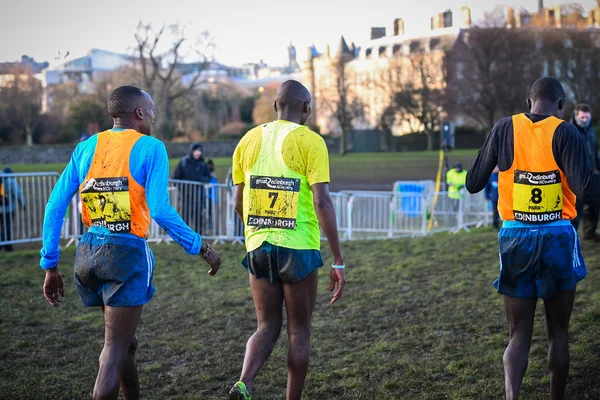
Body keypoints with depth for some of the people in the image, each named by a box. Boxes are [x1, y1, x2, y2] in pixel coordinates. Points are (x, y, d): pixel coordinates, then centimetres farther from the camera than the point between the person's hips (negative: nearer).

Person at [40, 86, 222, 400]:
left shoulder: (86, 148, 10)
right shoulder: (150, 148, -5)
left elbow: (55, 206, 6)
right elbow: (160, 211, -16)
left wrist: (50, 265, 10)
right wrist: (201, 248, -6)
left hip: (89, 253, 6)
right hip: (127, 253, -6)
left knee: (126, 342, 22)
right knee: (115, 350, -2)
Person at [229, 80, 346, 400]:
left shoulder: (249, 140, 7)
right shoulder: (310, 141, -7)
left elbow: (238, 202, 11)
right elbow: (321, 202, -14)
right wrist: (338, 261, -11)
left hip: (257, 246, 4)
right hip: (298, 248, -4)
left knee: (267, 327, 14)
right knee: (299, 331, 11)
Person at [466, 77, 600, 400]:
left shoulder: (505, 128, 0)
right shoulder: (565, 133, -7)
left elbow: (474, 184, 3)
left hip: (516, 239, 2)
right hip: (557, 238, -1)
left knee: (518, 335, 6)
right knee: (558, 333, 15)